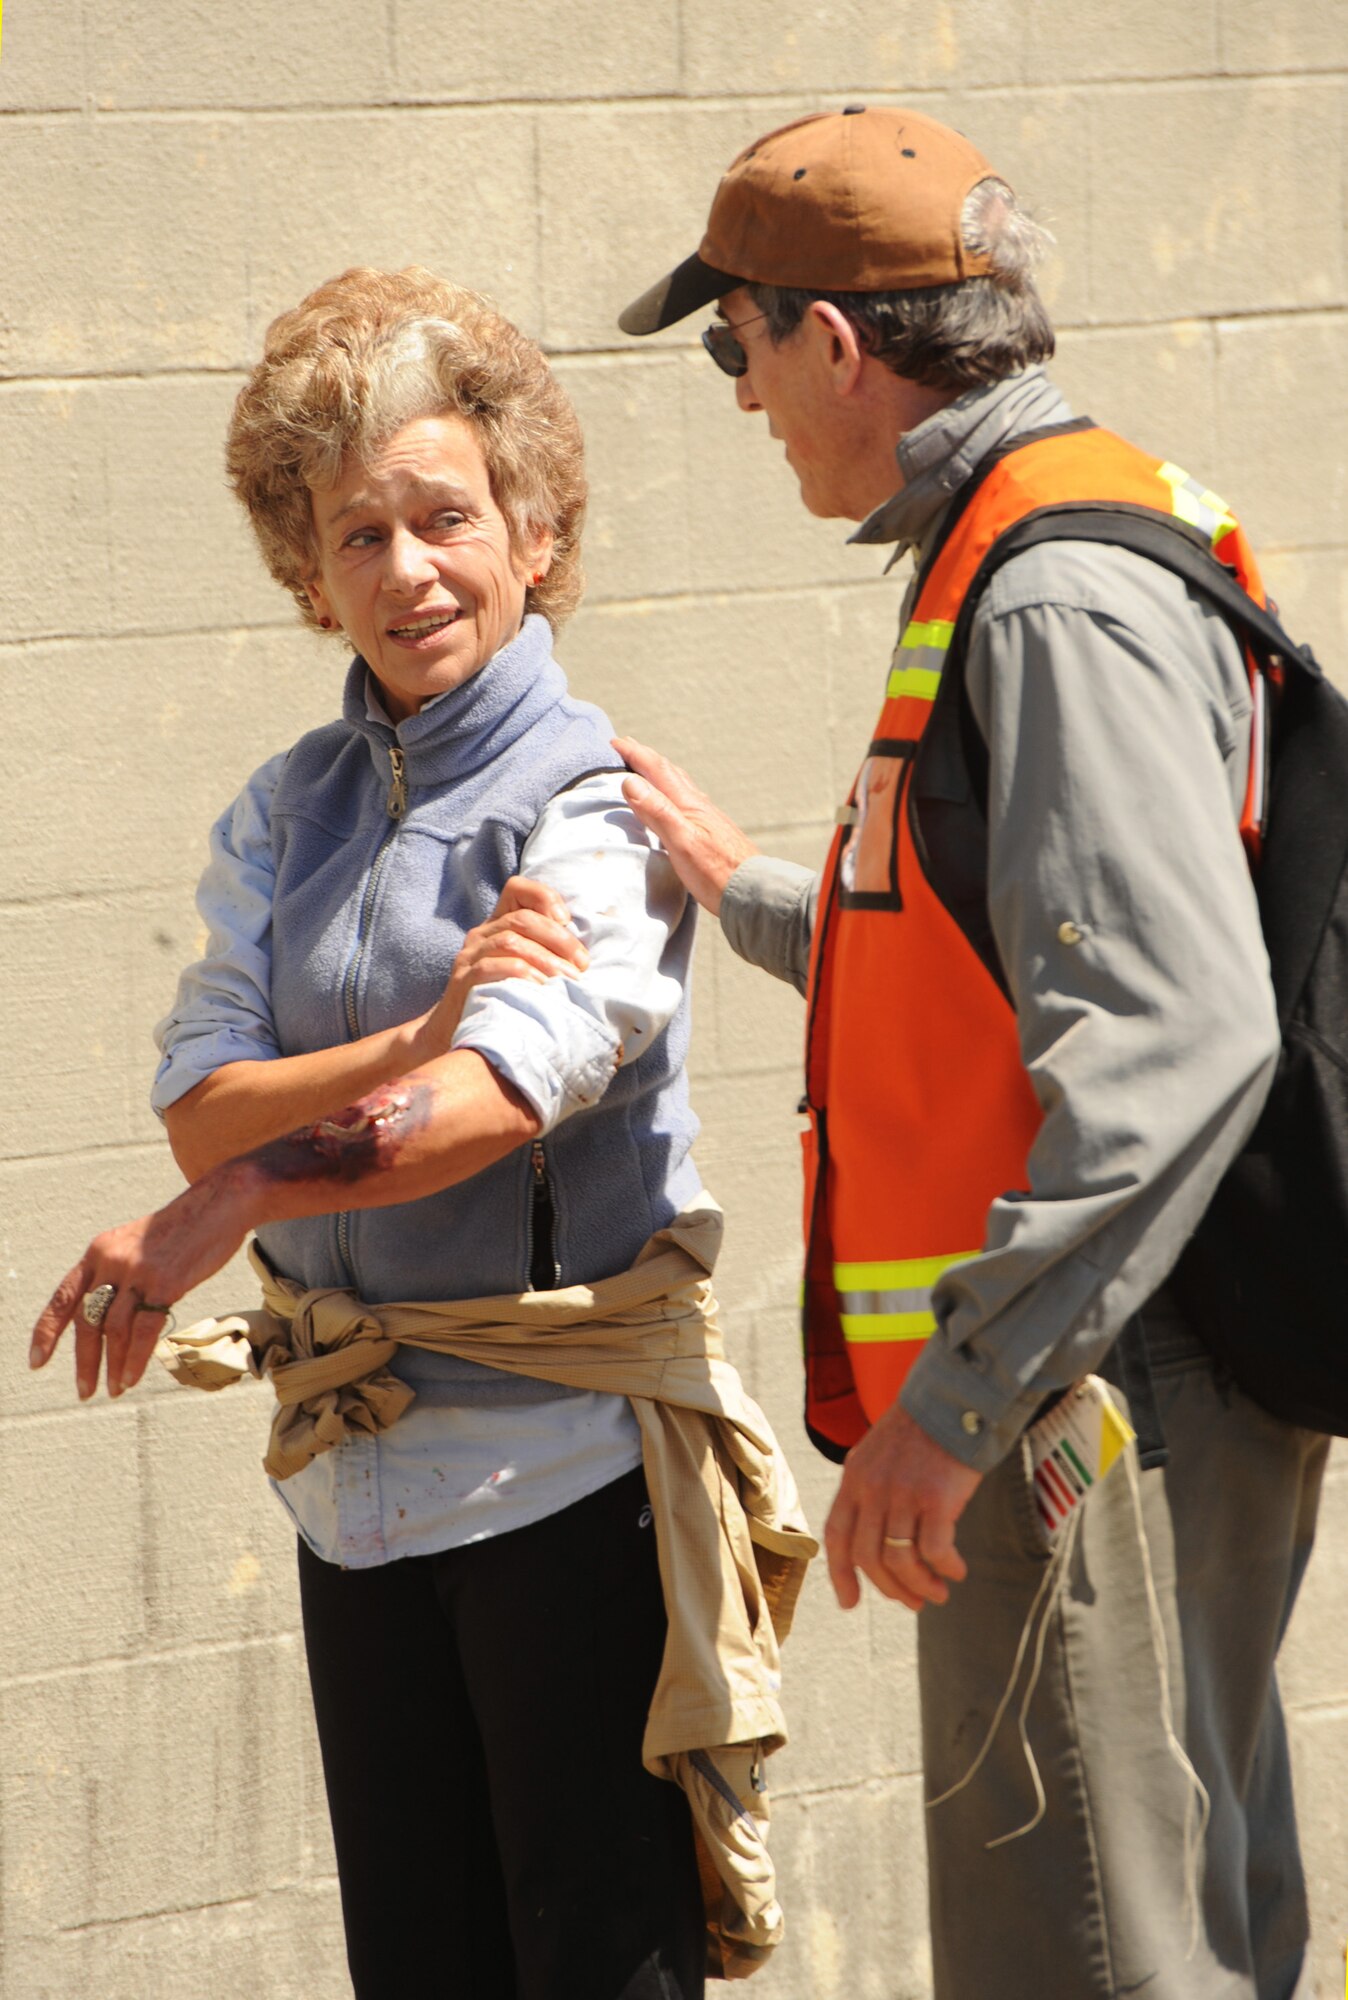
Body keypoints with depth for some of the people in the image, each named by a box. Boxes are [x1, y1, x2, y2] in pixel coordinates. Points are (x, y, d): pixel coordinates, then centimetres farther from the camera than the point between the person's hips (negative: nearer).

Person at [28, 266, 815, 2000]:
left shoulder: (594, 804, -8)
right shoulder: (286, 814, 10)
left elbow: (503, 1097, -23)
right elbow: (202, 1110, -2)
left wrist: (213, 1217, -25)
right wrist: (422, 1040, -20)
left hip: (567, 1454, -6)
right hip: (357, 1467, 6)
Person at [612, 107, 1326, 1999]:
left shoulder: (1062, 598, -17)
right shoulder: (1010, 565, 17)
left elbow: (1178, 1043, -27)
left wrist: (955, 1404, -27)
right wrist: (753, 891, 27)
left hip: (1098, 1404, -11)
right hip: (1096, 1402, 11)